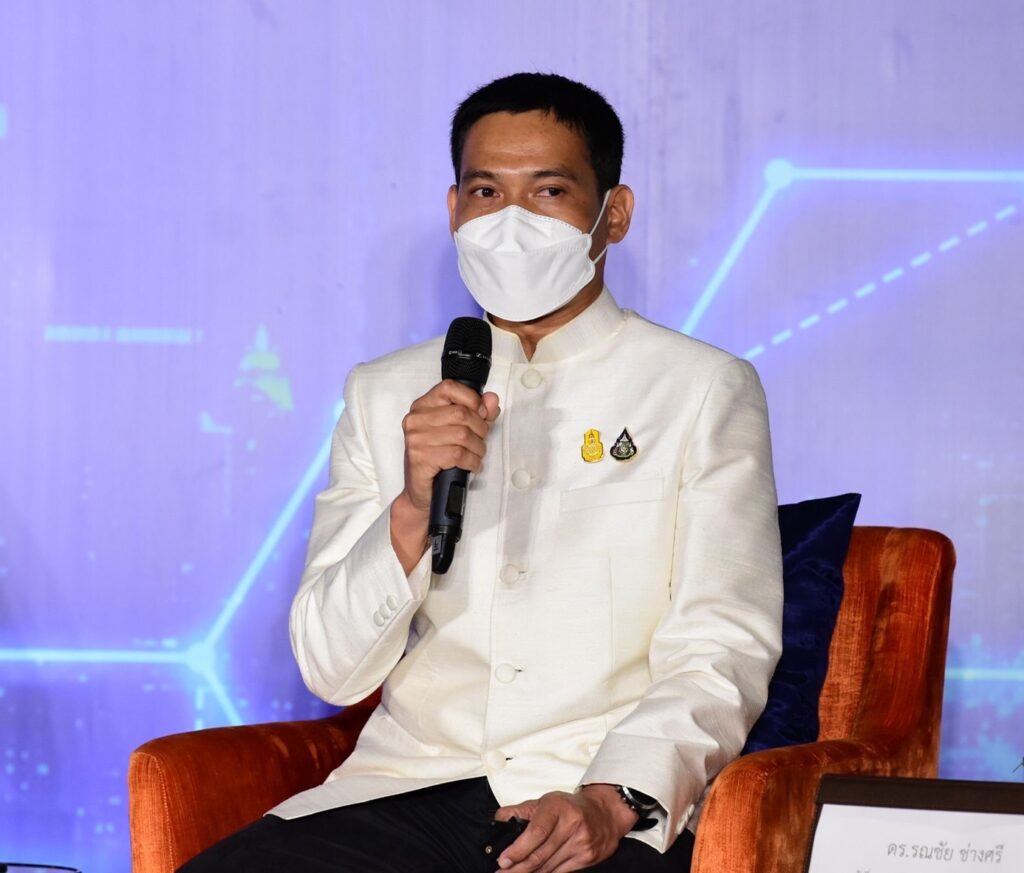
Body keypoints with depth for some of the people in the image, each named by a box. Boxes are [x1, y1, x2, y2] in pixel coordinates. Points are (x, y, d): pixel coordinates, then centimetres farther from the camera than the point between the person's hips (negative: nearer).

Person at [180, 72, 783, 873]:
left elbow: (722, 653, -1)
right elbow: (332, 670, 9)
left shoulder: (704, 391, 8)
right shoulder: (386, 394, 16)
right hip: (409, 787, 3)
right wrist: (413, 512, -9)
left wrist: (612, 800, -18)